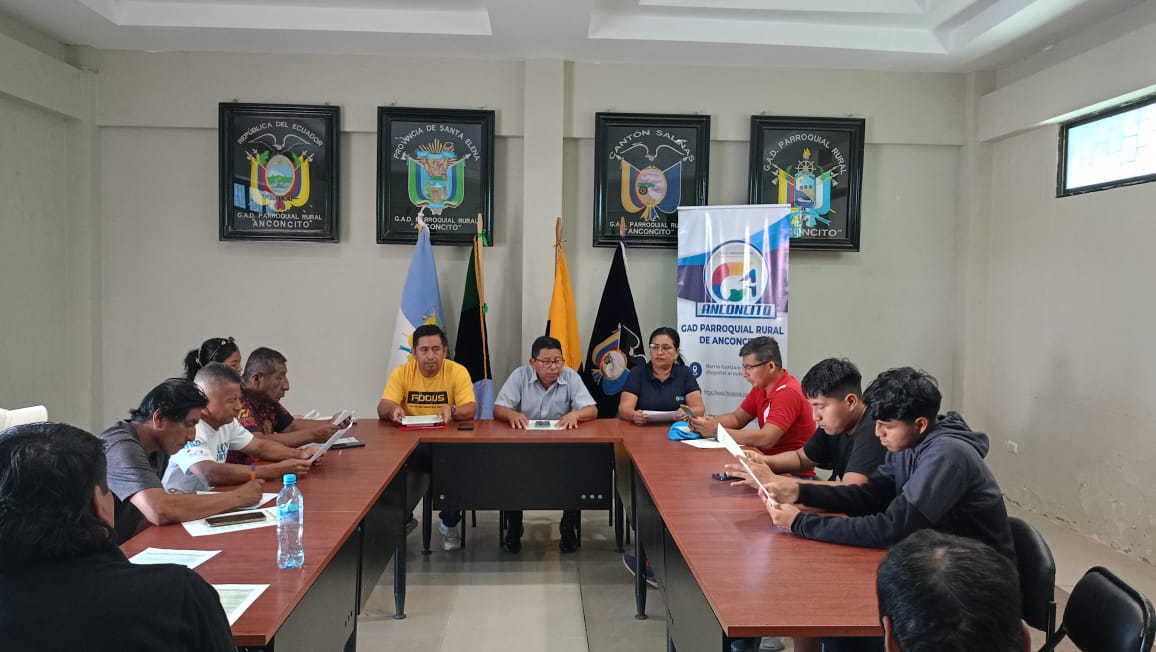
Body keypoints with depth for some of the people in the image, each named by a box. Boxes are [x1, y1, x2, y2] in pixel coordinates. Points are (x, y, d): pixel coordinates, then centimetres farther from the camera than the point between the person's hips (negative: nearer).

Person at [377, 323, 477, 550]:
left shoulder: (457, 372, -6)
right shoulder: (402, 372, -1)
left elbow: (470, 409, -14)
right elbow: (382, 409, -8)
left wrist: (452, 410, -37)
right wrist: (393, 409, -33)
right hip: (410, 443, 2)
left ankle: (449, 524, -4)